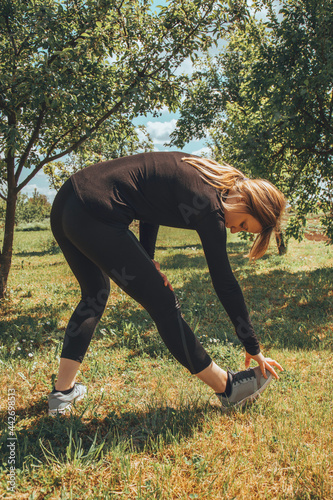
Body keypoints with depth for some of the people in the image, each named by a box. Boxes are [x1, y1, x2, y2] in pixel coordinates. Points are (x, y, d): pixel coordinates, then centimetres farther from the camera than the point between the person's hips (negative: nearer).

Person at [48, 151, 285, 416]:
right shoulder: (209, 204, -11)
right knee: (164, 304, -1)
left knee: (95, 294, 26)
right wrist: (253, 348, 3)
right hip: (95, 218, -10)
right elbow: (225, 284, -7)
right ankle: (227, 388, 15)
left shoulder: (202, 174, 14)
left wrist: (147, 258, 8)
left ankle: (63, 392, 32)